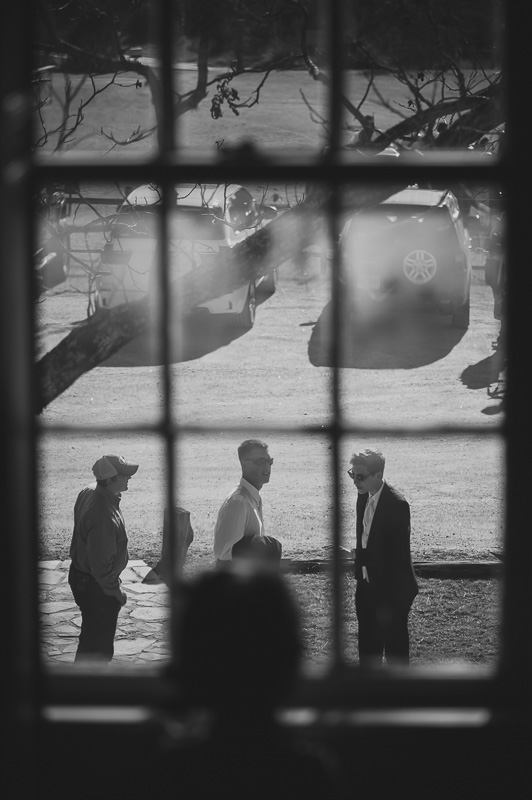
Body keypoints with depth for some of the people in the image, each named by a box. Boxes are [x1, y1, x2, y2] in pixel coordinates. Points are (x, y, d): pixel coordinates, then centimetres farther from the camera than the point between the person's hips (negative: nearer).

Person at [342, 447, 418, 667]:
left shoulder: (396, 504, -22)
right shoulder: (363, 498, 3)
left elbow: (398, 551, -22)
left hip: (392, 589, -8)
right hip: (367, 584, 8)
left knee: (395, 647, 3)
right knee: (368, 643, 17)